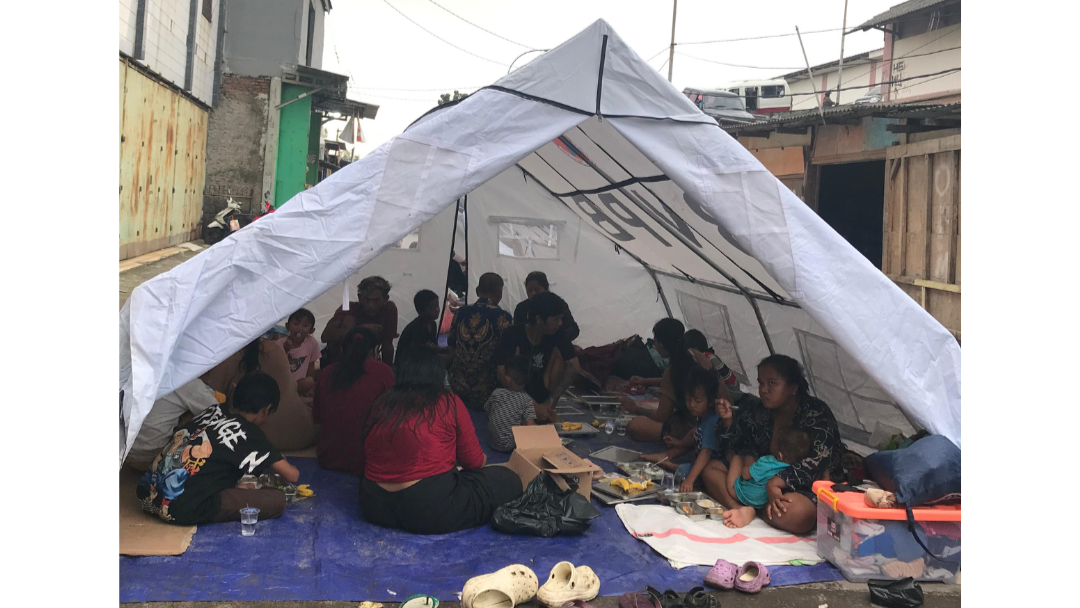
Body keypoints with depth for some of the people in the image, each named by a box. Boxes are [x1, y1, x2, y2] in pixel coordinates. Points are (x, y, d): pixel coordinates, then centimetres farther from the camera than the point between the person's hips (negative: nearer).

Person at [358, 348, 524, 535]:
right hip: (431, 509, -5)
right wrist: (483, 459, 27)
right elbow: (474, 462, 3)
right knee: (509, 480, 9)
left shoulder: (381, 404, 8)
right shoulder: (449, 403, -3)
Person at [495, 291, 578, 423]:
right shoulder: (513, 335, -19)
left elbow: (573, 366, -17)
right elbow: (503, 376, -23)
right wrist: (534, 406, -27)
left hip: (541, 395, 5)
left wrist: (550, 401, -27)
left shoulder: (556, 336, -10)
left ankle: (550, 408, -9)